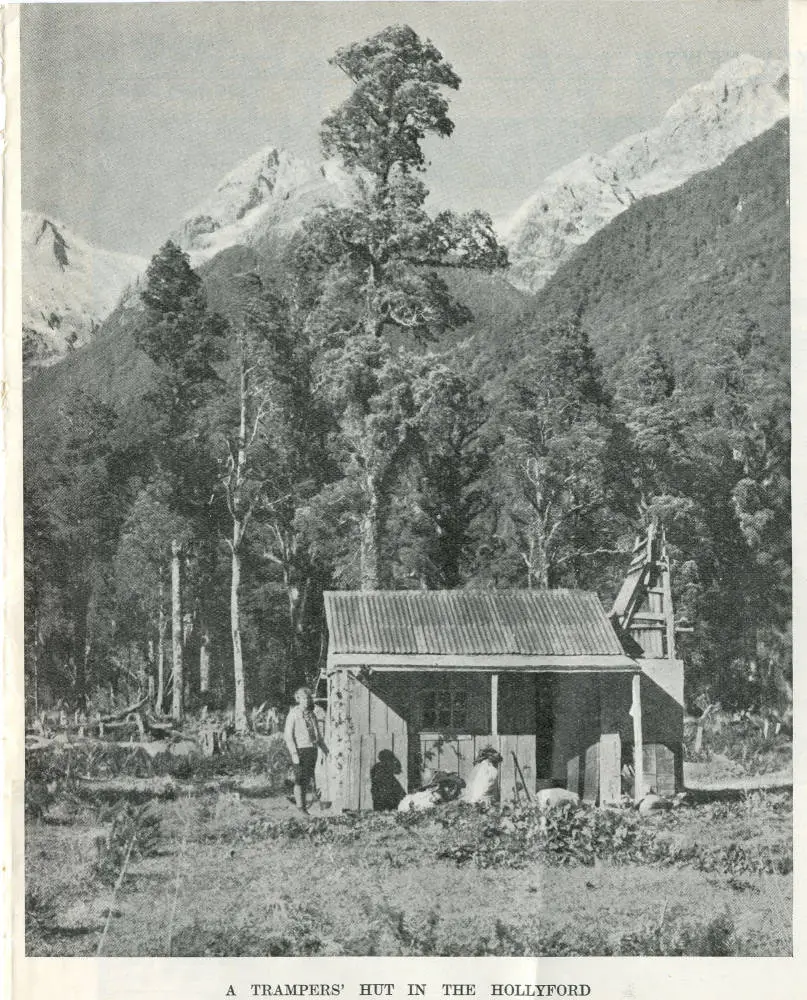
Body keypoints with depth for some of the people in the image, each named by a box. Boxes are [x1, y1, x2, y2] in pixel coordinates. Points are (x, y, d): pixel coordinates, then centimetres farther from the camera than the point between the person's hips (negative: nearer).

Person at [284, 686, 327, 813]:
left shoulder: (312, 714, 12)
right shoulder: (293, 714, -9)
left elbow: (317, 734, 21)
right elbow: (288, 735, -13)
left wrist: (325, 749, 17)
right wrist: (294, 753, -19)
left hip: (312, 749, 6)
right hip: (300, 750, -6)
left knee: (307, 779, 10)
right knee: (300, 779, -4)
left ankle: (299, 800, 23)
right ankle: (300, 807, 1)